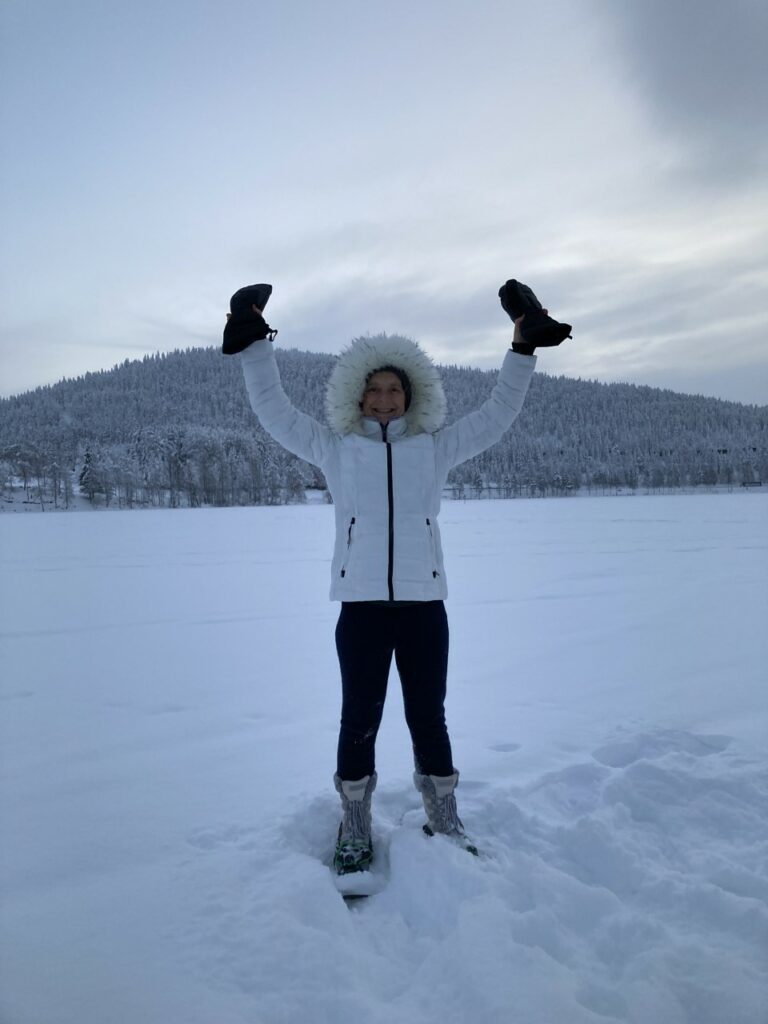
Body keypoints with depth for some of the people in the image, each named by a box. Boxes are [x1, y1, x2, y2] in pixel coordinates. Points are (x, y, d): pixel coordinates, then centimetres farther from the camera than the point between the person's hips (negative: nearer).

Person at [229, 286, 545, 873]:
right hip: (361, 606, 0)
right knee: (359, 721, 6)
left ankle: (444, 823, 30)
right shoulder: (335, 448, 11)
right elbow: (274, 411, 13)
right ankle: (355, 833, 25)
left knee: (429, 718, 11)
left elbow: (499, 413, 16)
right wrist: (256, 345, 10)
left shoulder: (436, 448, 12)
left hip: (424, 605, 1)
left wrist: (522, 351, 13)